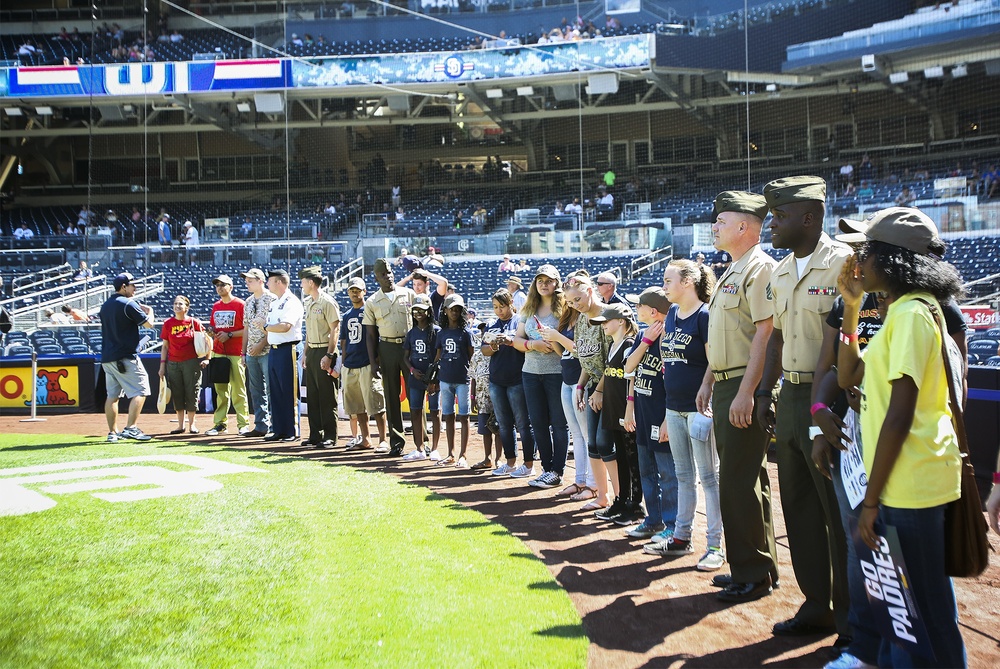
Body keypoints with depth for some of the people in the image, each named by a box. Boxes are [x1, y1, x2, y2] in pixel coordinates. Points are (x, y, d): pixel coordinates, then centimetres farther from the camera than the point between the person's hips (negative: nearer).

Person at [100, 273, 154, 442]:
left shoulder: (105, 305, 16)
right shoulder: (128, 304, -9)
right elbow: (148, 323, -10)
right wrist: (149, 311, 11)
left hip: (107, 357, 8)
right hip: (125, 357, -8)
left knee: (113, 395, 11)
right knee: (140, 390, -6)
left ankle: (113, 432, 13)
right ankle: (131, 428, -15)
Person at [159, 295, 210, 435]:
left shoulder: (194, 322, 0)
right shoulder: (168, 323, 5)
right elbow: (165, 346, 8)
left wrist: (207, 359, -6)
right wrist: (162, 364, 3)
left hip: (191, 362, -2)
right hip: (173, 364, 2)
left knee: (192, 393, -1)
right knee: (177, 394, 4)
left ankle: (191, 424, 10)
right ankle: (181, 425, 12)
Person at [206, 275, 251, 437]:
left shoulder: (240, 305, -4)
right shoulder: (216, 306, 16)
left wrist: (229, 335, -15)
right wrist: (211, 332, 3)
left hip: (235, 353, -6)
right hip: (218, 353, 6)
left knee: (238, 390, -5)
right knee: (220, 390, 8)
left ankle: (243, 423, 0)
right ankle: (220, 424, 11)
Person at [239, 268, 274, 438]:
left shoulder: (272, 299, -6)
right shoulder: (248, 302, 17)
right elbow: (246, 328, 19)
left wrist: (261, 344, -17)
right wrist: (244, 352, 16)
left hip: (267, 351, -8)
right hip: (252, 353, 8)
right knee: (256, 390, 9)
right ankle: (261, 426, 15)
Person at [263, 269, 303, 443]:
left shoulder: (292, 302, -8)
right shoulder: (273, 303, 19)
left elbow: (285, 326, -20)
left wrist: (266, 326, -9)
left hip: (287, 350, -9)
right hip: (273, 350, 9)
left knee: (289, 393, -5)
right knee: (274, 392, 10)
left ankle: (291, 431, 1)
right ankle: (279, 430, 17)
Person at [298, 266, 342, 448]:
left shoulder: (327, 302, -11)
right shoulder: (308, 303, 15)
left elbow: (335, 330, -15)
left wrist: (329, 355, -19)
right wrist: (306, 353, 17)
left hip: (324, 351, -9)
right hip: (311, 351, 9)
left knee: (327, 397, -4)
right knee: (312, 396, 10)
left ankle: (330, 437, 2)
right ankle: (315, 435, 17)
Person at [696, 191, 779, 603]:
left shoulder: (759, 268, -12)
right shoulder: (732, 272, 19)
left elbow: (765, 333, -20)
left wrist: (746, 392, -25)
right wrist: (709, 381, 21)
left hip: (744, 389, -10)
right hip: (724, 386, 10)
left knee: (741, 482, -5)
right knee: (734, 480, 14)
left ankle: (755, 574, 6)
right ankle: (745, 567, 25)